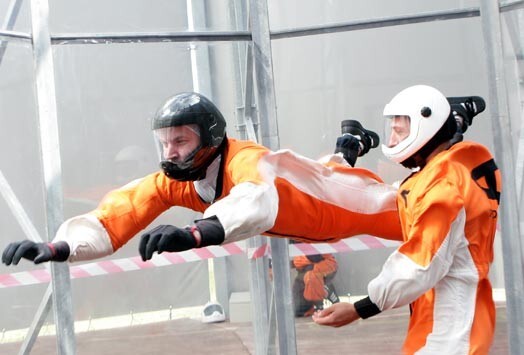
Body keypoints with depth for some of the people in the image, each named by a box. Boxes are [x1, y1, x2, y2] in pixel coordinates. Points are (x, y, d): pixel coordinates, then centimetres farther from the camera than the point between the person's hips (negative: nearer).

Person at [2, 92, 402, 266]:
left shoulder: (247, 162, -43)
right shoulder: (174, 180, -22)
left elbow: (258, 199, -67)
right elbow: (118, 214, -32)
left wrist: (195, 233, -84)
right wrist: (60, 246, -49)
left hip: (335, 201, -6)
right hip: (303, 226, 7)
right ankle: (345, 151, 61)